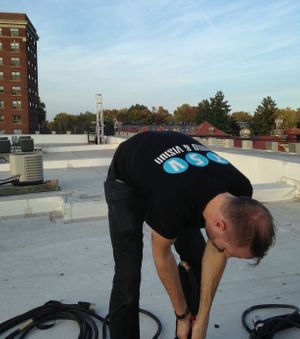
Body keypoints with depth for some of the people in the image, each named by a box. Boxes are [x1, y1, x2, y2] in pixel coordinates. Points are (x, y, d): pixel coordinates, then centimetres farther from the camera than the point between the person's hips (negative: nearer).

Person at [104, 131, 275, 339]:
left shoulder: (240, 191, -26)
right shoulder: (173, 202, -44)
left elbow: (215, 252, -13)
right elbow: (162, 255, -22)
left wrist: (201, 322, -9)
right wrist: (182, 314, -7)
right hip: (126, 182, -5)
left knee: (196, 262, 1)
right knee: (128, 277, -12)